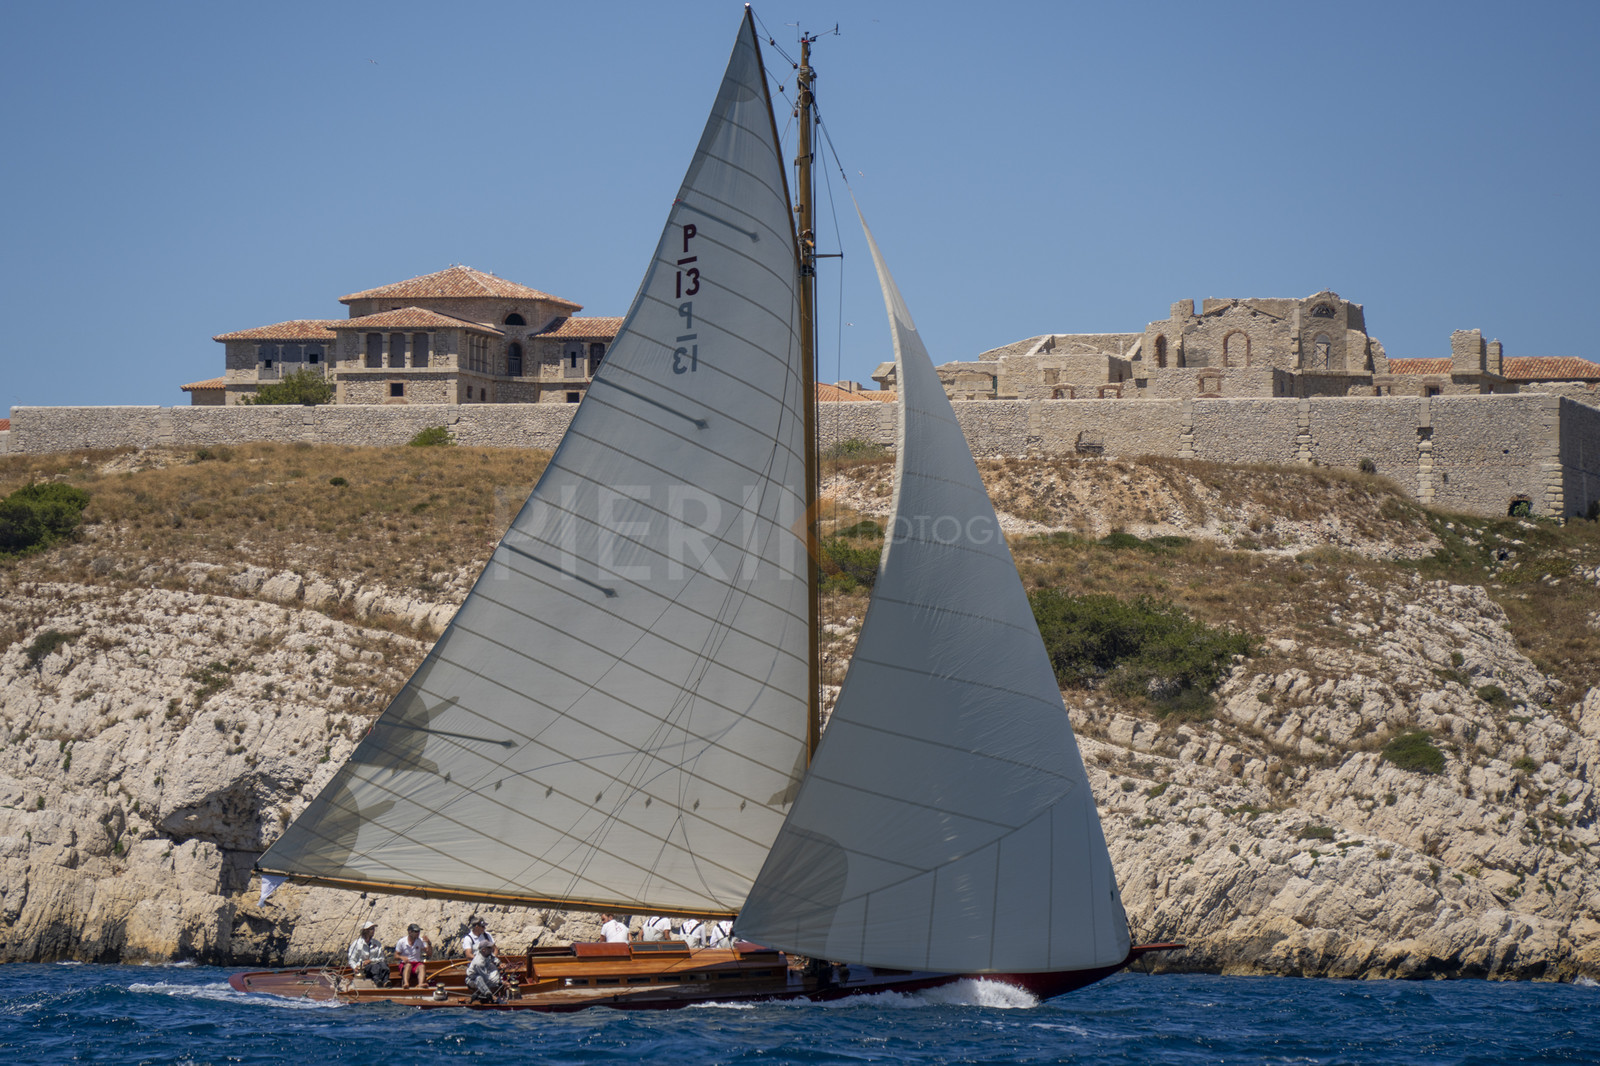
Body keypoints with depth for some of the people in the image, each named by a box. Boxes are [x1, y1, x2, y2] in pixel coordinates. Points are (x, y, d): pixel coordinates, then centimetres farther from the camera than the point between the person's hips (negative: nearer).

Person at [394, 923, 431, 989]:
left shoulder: (420, 941, 5)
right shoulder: (401, 942, 1)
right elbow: (396, 956, 4)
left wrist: (428, 943, -16)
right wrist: (402, 957, -18)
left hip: (417, 963, 2)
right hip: (405, 964, -2)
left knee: (421, 966, -33)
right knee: (408, 965, -37)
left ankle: (420, 984, -58)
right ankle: (405, 983, -59)